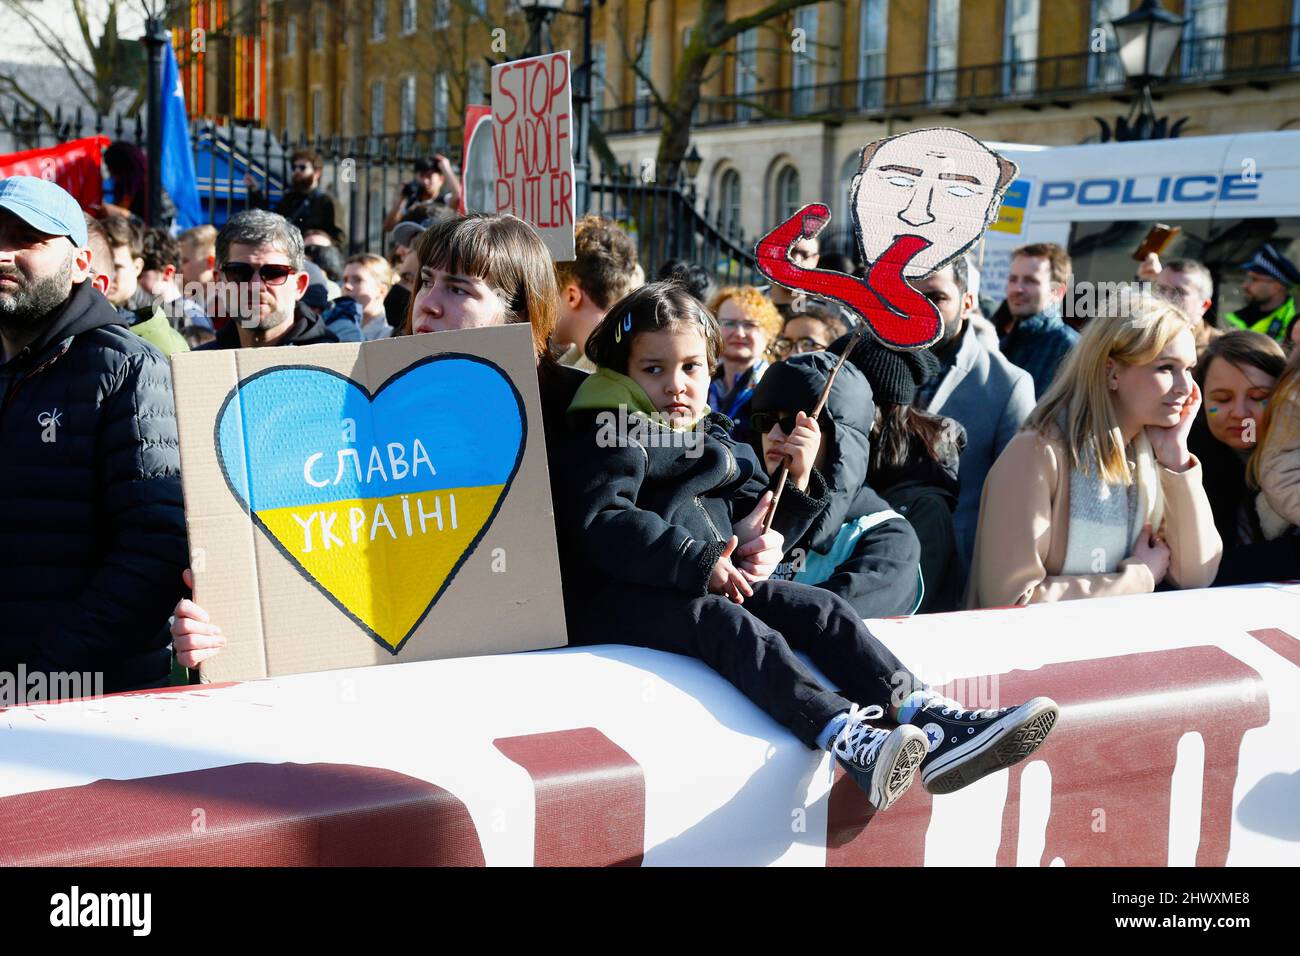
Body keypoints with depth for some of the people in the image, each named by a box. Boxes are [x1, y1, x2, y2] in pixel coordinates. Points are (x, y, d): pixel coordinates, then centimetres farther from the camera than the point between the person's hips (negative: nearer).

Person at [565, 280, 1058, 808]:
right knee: (733, 626, -35)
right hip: (627, 594, -7)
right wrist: (701, 564, -23)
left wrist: (796, 479, 8)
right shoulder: (612, 438, -2)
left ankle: (932, 722, -28)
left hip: (719, 582, 8)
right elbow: (605, 526, -18)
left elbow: (748, 521, 27)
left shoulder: (716, 440, 24)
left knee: (822, 608, -14)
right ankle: (849, 743, -55)